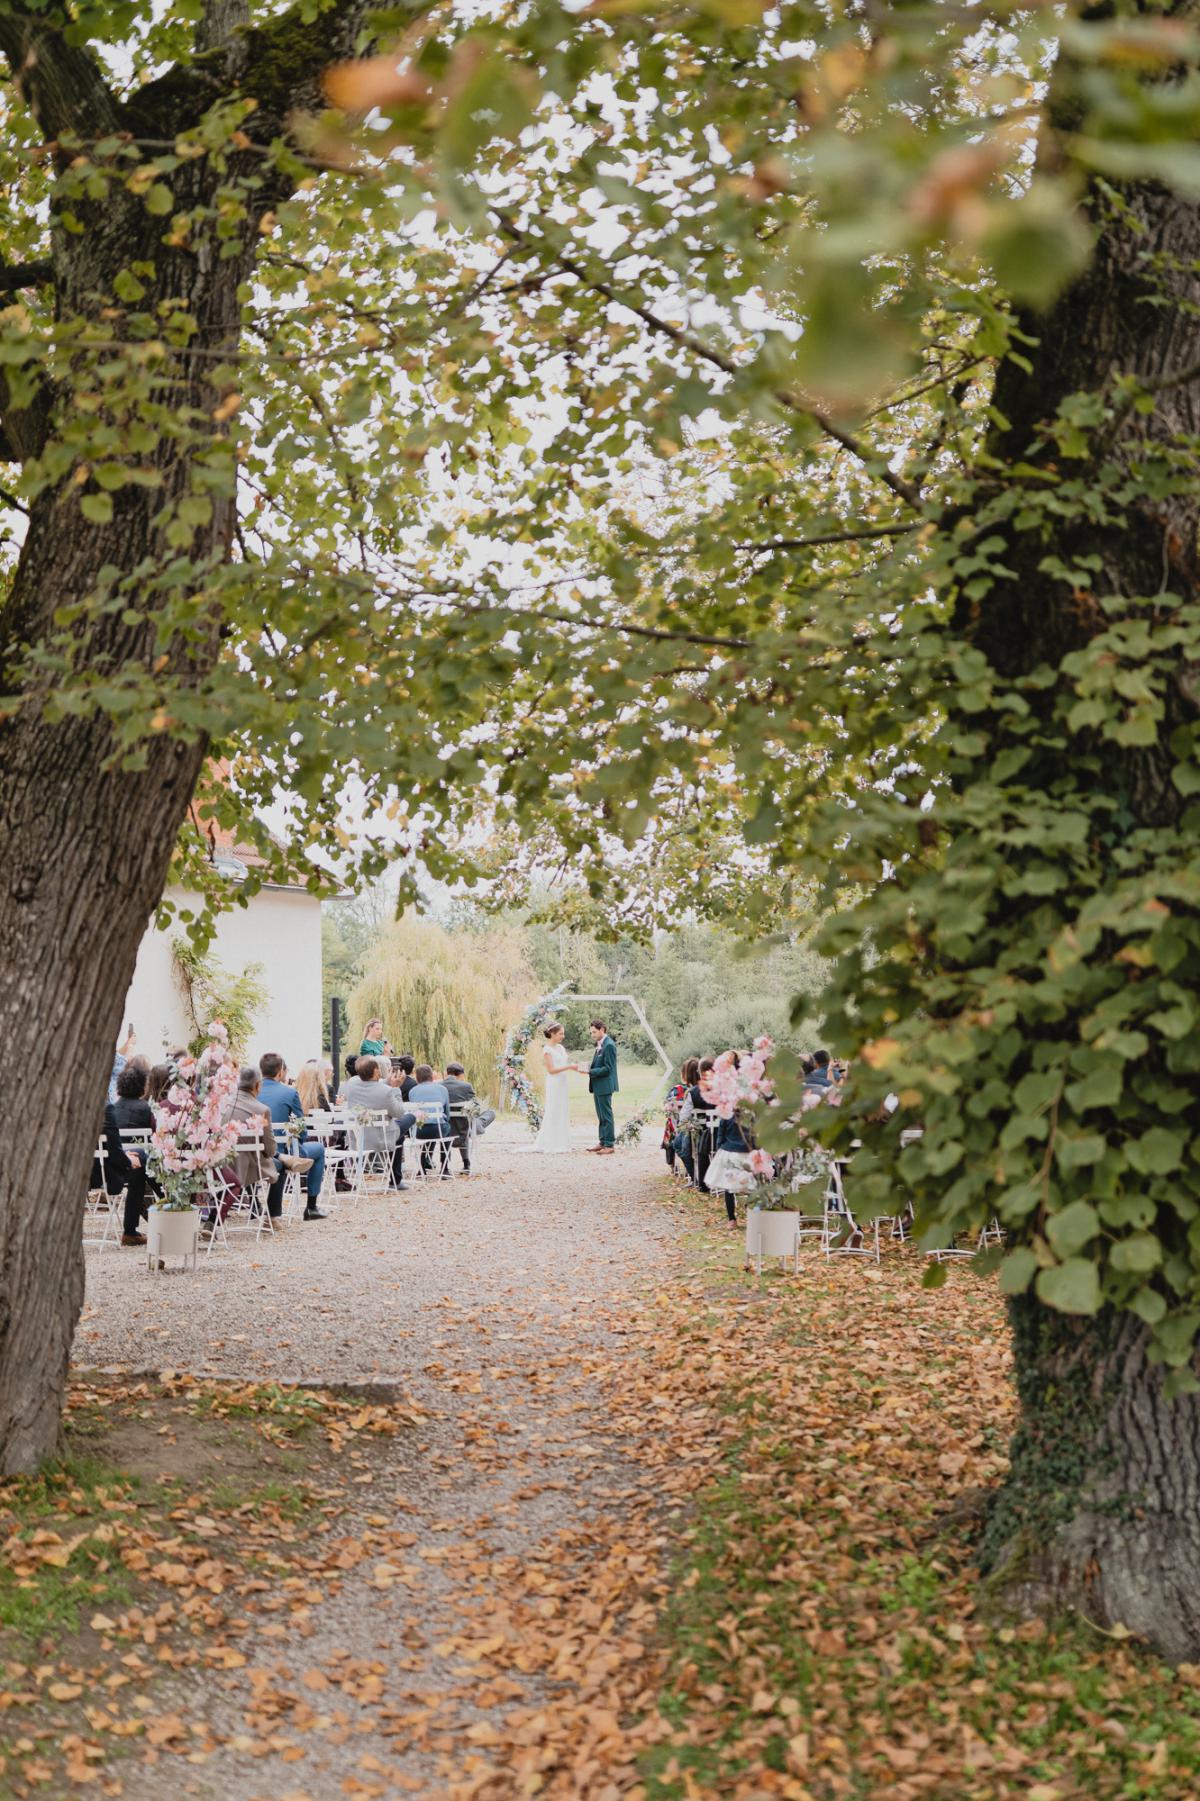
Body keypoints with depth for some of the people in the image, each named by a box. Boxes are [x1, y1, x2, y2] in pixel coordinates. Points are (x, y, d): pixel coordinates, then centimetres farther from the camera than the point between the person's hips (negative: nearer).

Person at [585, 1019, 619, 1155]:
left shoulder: (609, 1045, -17)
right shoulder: (599, 1045, 13)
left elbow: (607, 1068, -20)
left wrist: (590, 1071, -20)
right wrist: (589, 1069, 4)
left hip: (604, 1086, -10)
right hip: (598, 1086, 10)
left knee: (606, 1116, -4)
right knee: (601, 1116, 16)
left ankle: (609, 1145, 1)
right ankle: (603, 1142, 24)